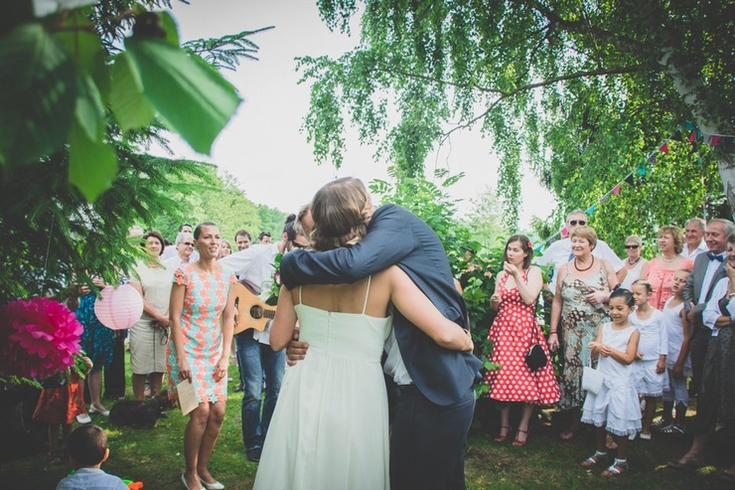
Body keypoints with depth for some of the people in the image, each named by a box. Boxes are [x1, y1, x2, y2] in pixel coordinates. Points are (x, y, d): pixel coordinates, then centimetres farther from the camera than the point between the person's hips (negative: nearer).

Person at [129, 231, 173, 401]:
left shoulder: (168, 269, 12)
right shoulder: (137, 268, 1)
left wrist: (168, 316, -7)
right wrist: (158, 316, -12)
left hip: (165, 325, 3)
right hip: (142, 324, -3)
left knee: (159, 367, 7)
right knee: (140, 369, 0)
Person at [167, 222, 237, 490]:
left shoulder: (227, 276, 1)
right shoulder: (184, 273, -11)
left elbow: (228, 318, 3)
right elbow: (175, 317, -11)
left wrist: (225, 357, -3)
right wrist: (181, 359, -15)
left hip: (214, 352, 5)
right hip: (188, 350, -5)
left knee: (218, 412, 1)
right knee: (201, 412, -9)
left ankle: (202, 468, 23)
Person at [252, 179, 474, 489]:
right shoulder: (385, 273, -13)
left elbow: (278, 340, 4)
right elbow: (445, 335, -16)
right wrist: (468, 343, 5)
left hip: (305, 390, 3)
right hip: (357, 395, -3)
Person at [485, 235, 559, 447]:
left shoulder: (533, 272, 0)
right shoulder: (501, 275, 13)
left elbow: (529, 299, -14)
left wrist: (516, 274, -15)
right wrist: (494, 300, -6)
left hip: (524, 328, -4)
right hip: (503, 328, 4)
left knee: (527, 378, -3)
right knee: (502, 376, 4)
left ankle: (523, 428, 9)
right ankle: (504, 425, 15)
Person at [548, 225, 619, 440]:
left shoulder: (605, 266, 3)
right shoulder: (564, 269, 9)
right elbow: (557, 301, 10)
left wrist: (605, 295, -16)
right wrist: (553, 332, 6)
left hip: (600, 332, -2)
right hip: (572, 333, 2)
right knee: (572, 372, 0)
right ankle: (572, 424, 13)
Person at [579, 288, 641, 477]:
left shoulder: (633, 332, -6)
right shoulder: (604, 327, 5)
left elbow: (628, 358, -12)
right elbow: (594, 354, 0)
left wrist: (609, 349, -22)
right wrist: (597, 348, -21)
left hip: (620, 383, -4)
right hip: (601, 380, 5)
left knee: (619, 422, 2)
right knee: (599, 419, 13)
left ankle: (621, 461, 17)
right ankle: (601, 453, 31)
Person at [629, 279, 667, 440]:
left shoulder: (658, 315, -3)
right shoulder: (630, 315, 1)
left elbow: (664, 338, 0)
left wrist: (662, 359, -3)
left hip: (654, 362, -1)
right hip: (635, 361, 1)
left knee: (651, 396, 7)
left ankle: (646, 429, 17)